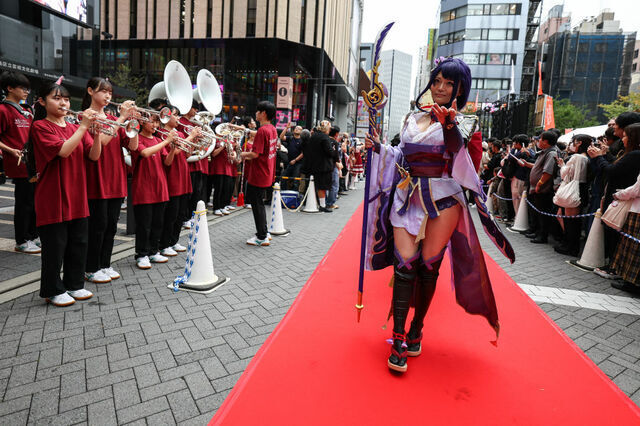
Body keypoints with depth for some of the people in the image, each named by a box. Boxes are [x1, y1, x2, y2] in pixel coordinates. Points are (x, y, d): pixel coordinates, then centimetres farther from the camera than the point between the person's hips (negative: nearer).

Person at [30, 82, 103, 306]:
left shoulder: (76, 128, 12)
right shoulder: (41, 126, -5)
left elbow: (94, 155, 0)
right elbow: (63, 151, -21)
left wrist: (97, 130, -13)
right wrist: (84, 126, -21)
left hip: (77, 198, 6)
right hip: (53, 199, -5)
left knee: (79, 244, 12)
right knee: (55, 246, 3)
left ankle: (74, 284, 27)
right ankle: (53, 290, 18)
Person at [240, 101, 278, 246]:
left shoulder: (262, 131, -19)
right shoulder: (273, 129, 9)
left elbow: (255, 153, -24)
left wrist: (244, 154, -4)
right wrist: (250, 157, 12)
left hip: (258, 175, -9)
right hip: (267, 174, 9)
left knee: (257, 205, 1)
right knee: (259, 204, 19)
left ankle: (262, 238, 9)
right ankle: (263, 232, 28)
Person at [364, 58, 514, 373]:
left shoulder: (463, 122, 3)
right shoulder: (414, 118, 15)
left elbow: (458, 145, -22)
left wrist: (449, 123, -41)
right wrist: (379, 147, 7)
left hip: (442, 199, -2)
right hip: (407, 198, 3)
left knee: (428, 267, 3)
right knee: (405, 265, -6)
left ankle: (416, 331, 21)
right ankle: (398, 339, 0)